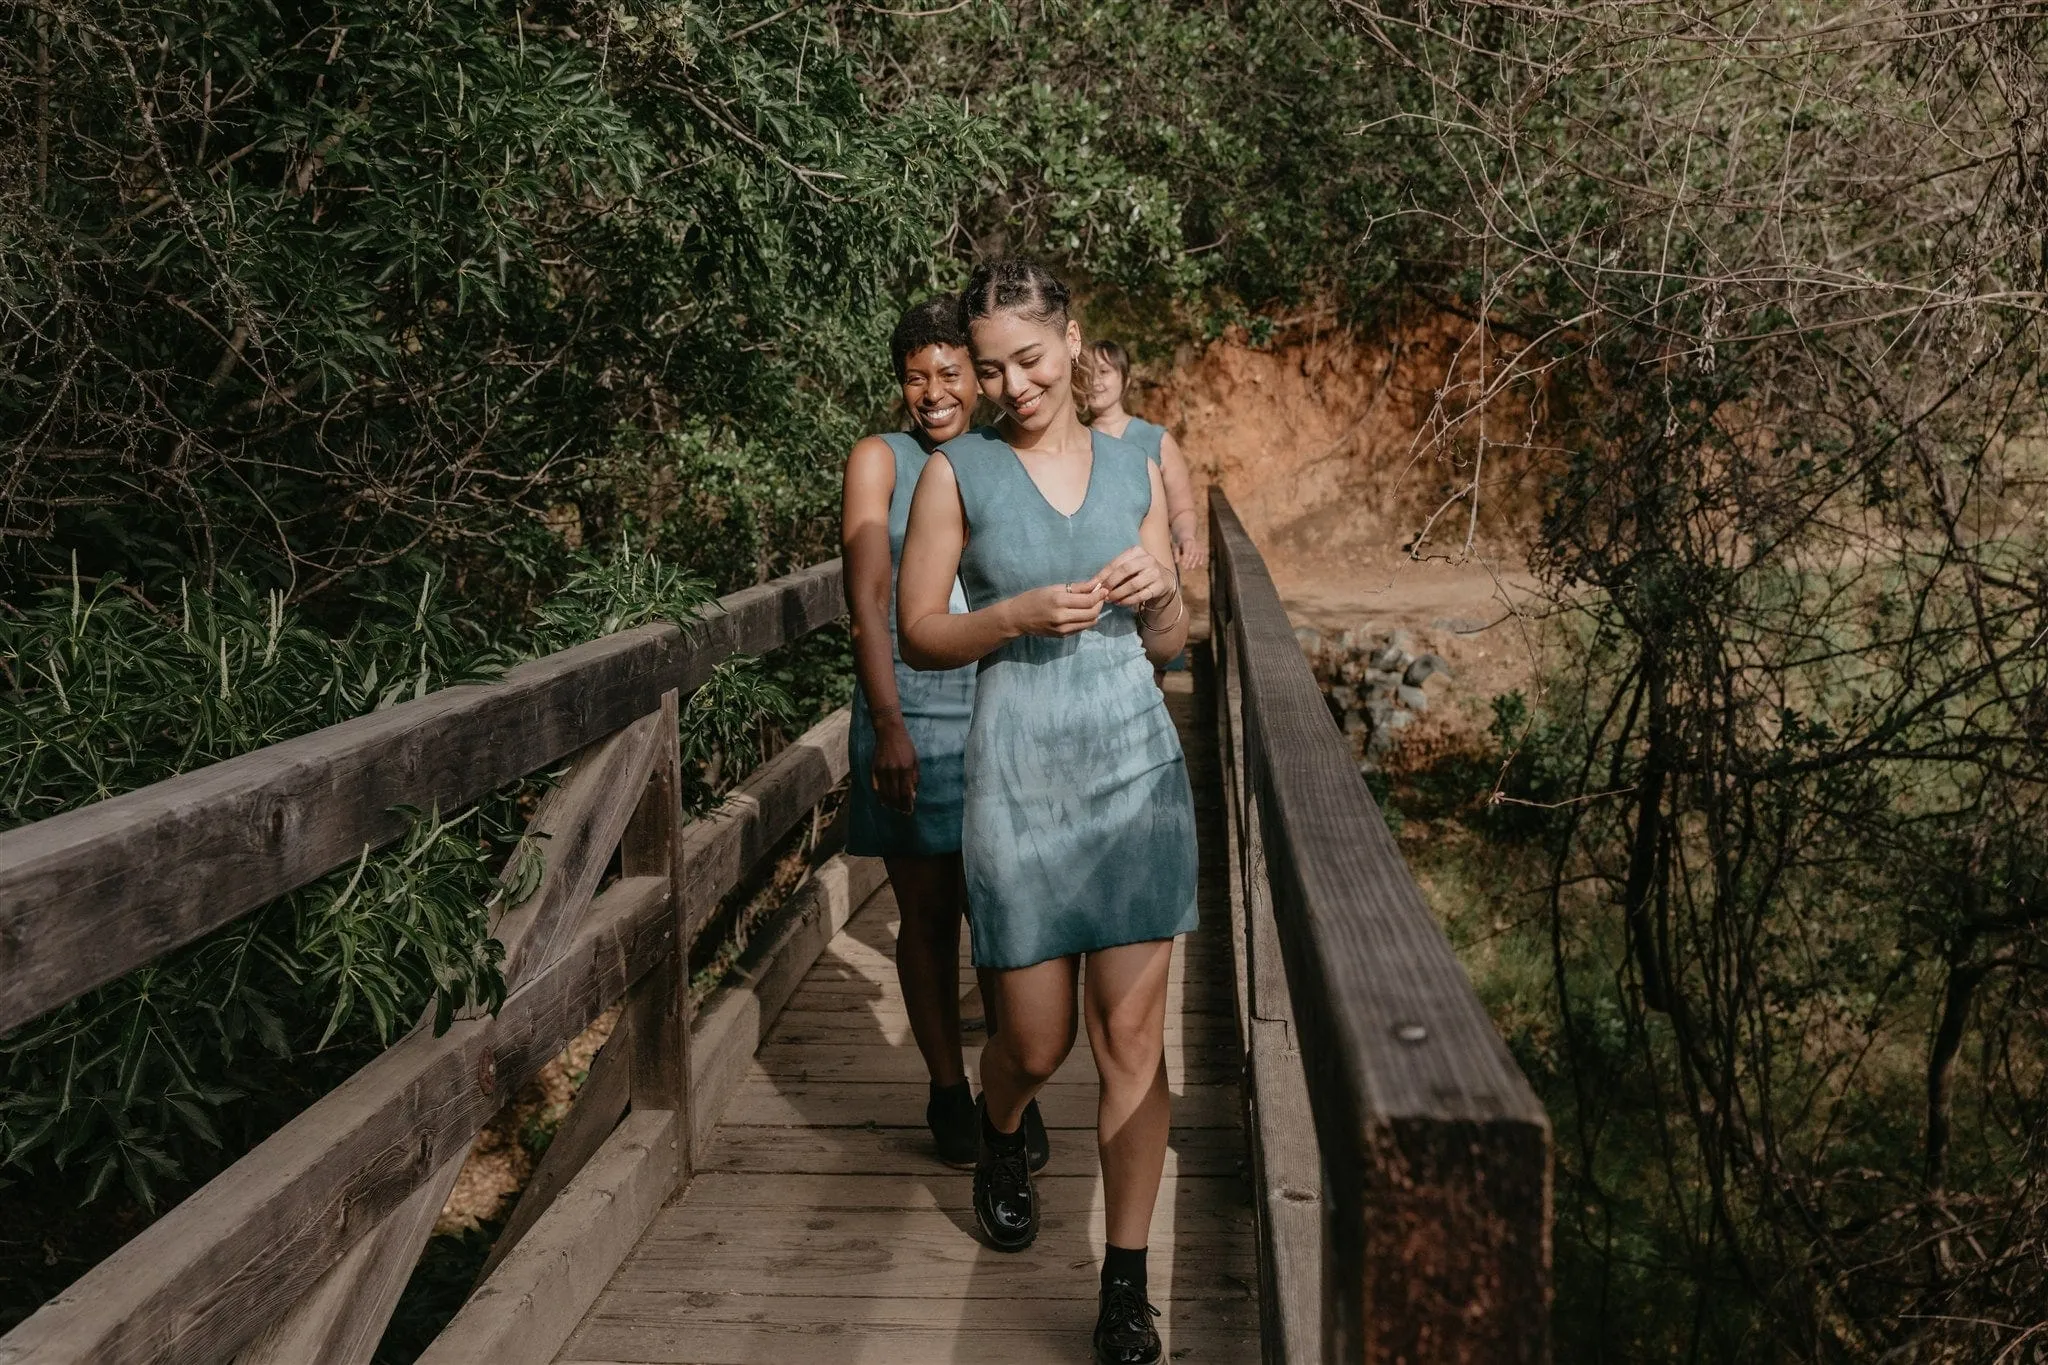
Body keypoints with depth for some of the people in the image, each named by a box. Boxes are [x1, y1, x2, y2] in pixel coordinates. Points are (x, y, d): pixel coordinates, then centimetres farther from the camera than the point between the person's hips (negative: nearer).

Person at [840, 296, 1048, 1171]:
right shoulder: (880, 461, 0)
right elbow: (867, 598, -8)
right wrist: (888, 726, -15)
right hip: (910, 724, -1)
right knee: (929, 916, 8)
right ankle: (948, 1093, 24)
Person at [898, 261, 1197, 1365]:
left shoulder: (1134, 468, 7)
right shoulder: (957, 471, 0)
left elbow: (1168, 645, 14)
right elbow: (920, 635, 0)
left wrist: (1161, 592, -8)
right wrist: (1021, 615, -17)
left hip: (1136, 767, 2)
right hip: (1019, 777, -2)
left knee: (1132, 1036, 0)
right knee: (1037, 1043, 7)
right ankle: (1000, 1140, 43)